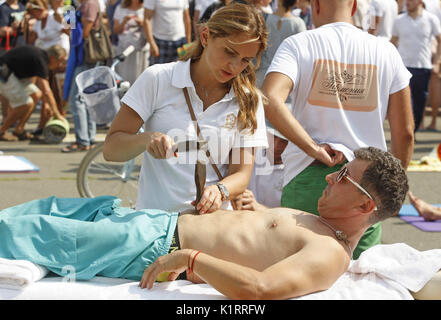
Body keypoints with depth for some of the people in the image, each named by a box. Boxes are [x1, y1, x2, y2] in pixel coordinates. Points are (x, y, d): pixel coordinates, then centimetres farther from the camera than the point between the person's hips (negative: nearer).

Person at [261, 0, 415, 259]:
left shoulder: (298, 45, -3)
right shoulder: (386, 51, 3)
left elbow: (270, 101, -23)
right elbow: (404, 133, 5)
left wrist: (313, 148, -16)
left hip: (308, 180, -1)